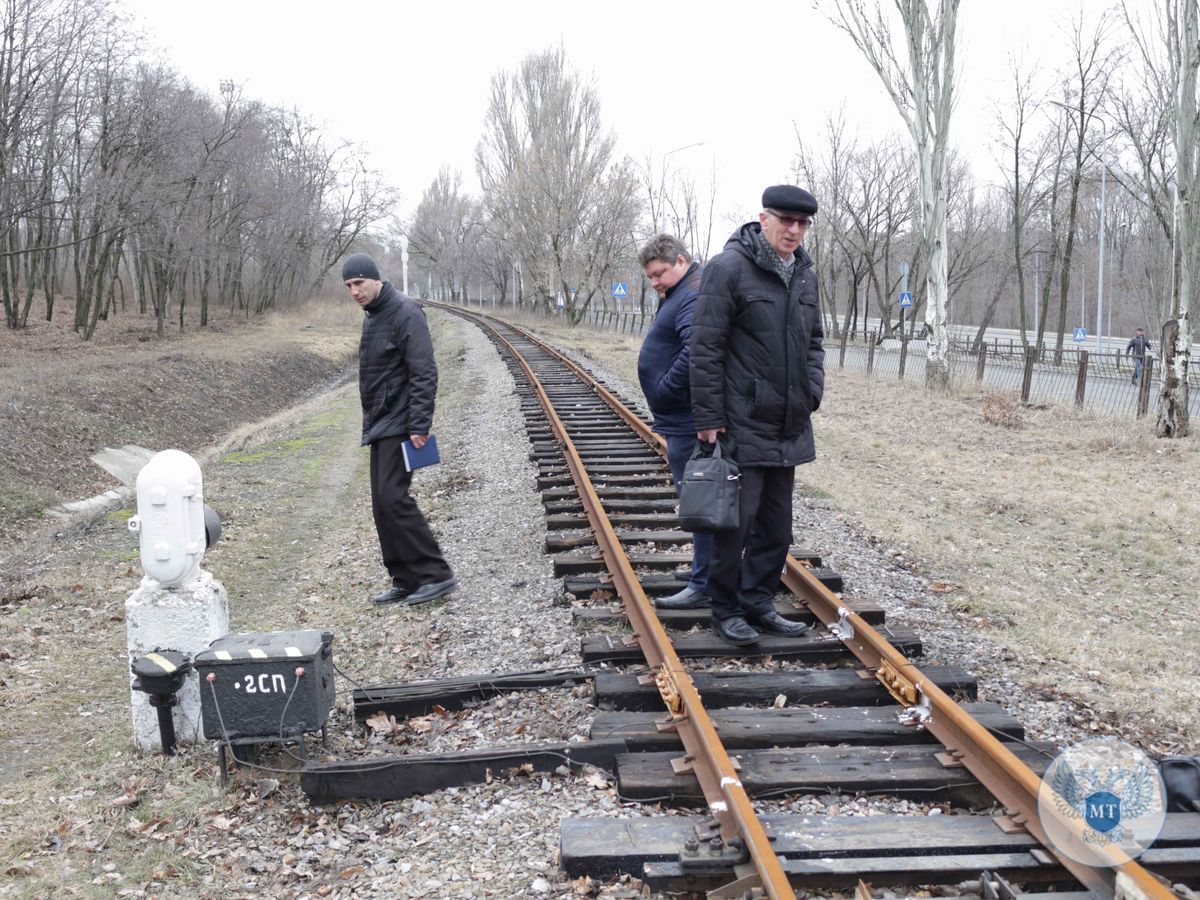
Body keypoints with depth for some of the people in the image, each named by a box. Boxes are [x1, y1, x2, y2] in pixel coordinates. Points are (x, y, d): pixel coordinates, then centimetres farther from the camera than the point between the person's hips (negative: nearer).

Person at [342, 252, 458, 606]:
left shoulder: (404, 312, -13)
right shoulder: (372, 316, 16)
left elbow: (424, 373, -20)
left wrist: (419, 425, -25)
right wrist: (370, 424, 19)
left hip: (400, 426, -10)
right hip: (379, 427, 10)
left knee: (393, 499, -15)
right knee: (383, 505, 8)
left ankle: (436, 574, -8)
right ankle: (405, 581, 14)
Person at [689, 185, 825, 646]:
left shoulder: (805, 275, 11)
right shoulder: (728, 268, -11)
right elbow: (706, 348, -13)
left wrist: (813, 390, 10)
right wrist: (709, 417, -14)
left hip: (789, 427, 7)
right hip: (742, 426, -7)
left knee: (776, 522, 13)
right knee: (736, 520, -1)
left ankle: (758, 603, 27)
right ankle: (726, 610, 14)